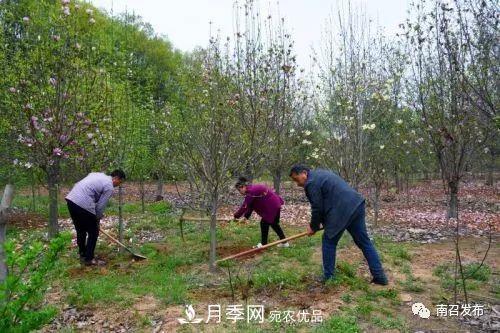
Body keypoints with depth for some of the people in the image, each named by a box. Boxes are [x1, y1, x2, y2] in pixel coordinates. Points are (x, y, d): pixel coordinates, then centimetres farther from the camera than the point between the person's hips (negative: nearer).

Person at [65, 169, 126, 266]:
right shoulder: (109, 186, -2)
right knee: (93, 232, 7)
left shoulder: (98, 175, 23)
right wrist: (97, 220, 15)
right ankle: (89, 259, 12)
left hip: (71, 199, 9)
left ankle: (82, 256, 35)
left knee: (80, 230, 23)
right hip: (83, 205, -9)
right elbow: (101, 205, -2)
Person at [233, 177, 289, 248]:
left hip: (272, 207, -11)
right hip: (276, 205, 11)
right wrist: (246, 216, 4)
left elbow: (245, 206, -19)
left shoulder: (251, 191, -21)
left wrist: (237, 215, -10)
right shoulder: (253, 189, 11)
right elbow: (250, 206, 11)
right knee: (274, 224, 19)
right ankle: (284, 242, 28)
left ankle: (263, 244, 9)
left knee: (264, 223, -2)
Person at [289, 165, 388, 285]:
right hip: (356, 204, 9)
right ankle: (380, 276, 18)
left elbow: (317, 208, -7)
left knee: (329, 241, 7)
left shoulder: (311, 183, -8)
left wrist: (313, 227, 9)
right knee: (364, 241, 14)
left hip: (343, 211, -9)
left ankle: (328, 277, 15)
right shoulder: (321, 173, 22)